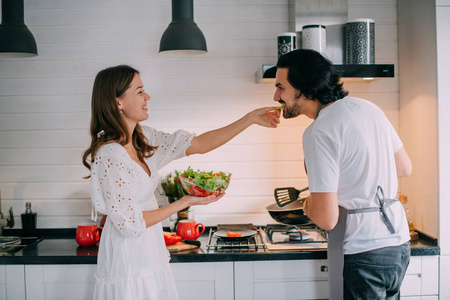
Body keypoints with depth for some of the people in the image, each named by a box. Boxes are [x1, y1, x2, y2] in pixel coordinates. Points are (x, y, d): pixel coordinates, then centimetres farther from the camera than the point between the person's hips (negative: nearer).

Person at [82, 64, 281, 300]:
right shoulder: (109, 155, -22)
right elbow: (129, 223, -19)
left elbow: (198, 144, 5)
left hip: (150, 259, 8)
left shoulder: (143, 138, 3)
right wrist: (184, 203, -13)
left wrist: (251, 119, 2)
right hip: (129, 269, -8)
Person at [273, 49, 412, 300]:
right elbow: (405, 168, 17)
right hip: (399, 243, 8)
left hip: (364, 254, -8)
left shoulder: (319, 133, -19)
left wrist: (308, 205, 1)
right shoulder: (368, 108, 6)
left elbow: (327, 219, -20)